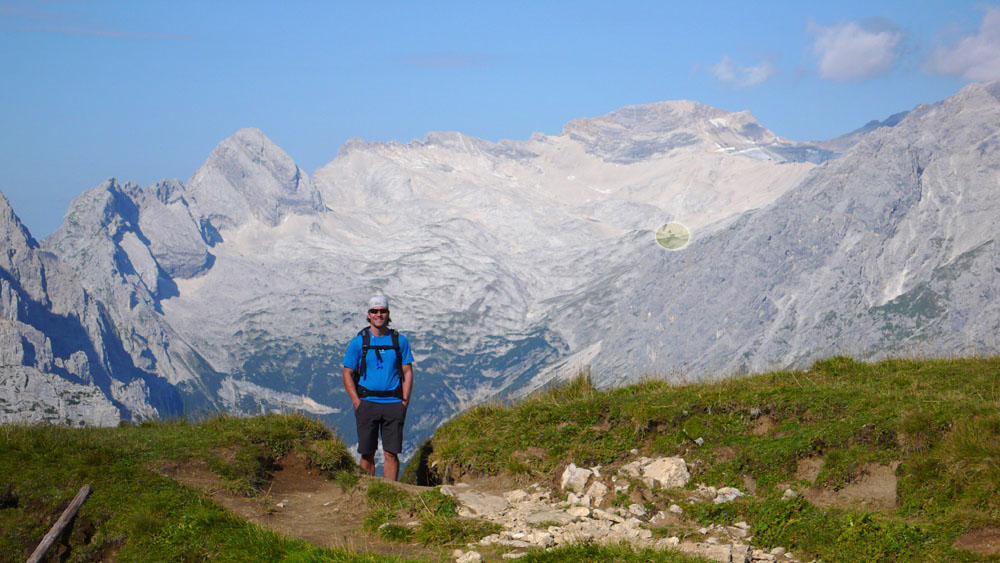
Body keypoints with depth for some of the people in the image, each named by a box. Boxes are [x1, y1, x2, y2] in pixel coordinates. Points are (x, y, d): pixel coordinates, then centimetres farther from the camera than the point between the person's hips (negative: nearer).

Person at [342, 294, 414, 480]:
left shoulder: (400, 341, 7)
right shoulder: (358, 342, 2)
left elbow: (407, 372, 9)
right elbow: (347, 374, 4)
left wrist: (405, 401, -1)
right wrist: (357, 402, -6)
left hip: (393, 403, 1)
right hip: (367, 402, -1)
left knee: (391, 453, 0)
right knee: (367, 453, 2)